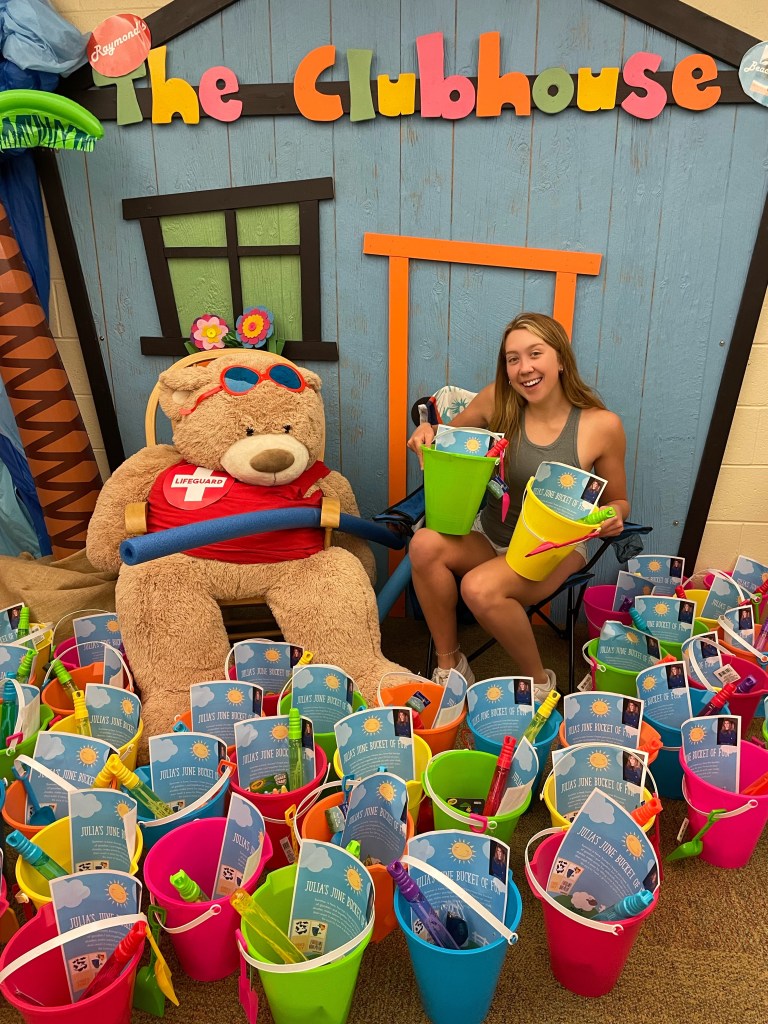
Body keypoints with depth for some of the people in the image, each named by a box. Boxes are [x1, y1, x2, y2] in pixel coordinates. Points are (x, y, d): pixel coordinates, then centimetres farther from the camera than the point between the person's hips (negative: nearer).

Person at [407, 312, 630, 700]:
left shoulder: (602, 425, -13)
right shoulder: (497, 400, -8)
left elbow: (618, 501, 1)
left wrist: (612, 516, -23)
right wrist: (427, 432, -13)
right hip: (490, 535, 3)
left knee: (480, 588, -32)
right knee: (425, 544, -27)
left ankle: (539, 680, -3)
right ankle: (448, 664, -8)